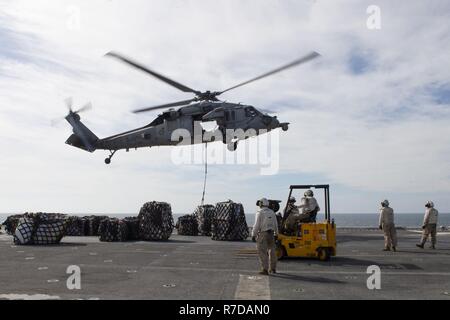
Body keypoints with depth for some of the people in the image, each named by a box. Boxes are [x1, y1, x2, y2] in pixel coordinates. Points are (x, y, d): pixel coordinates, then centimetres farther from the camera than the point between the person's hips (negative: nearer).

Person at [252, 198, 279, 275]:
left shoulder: (259, 213, -11)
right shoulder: (272, 212, 6)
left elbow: (256, 225, -14)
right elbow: (276, 224, 11)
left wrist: (253, 235, -8)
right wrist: (276, 234, 20)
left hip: (262, 234, -6)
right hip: (271, 234, 6)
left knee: (262, 252, -4)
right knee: (272, 251, 16)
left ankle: (265, 269, -10)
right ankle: (273, 268, 25)